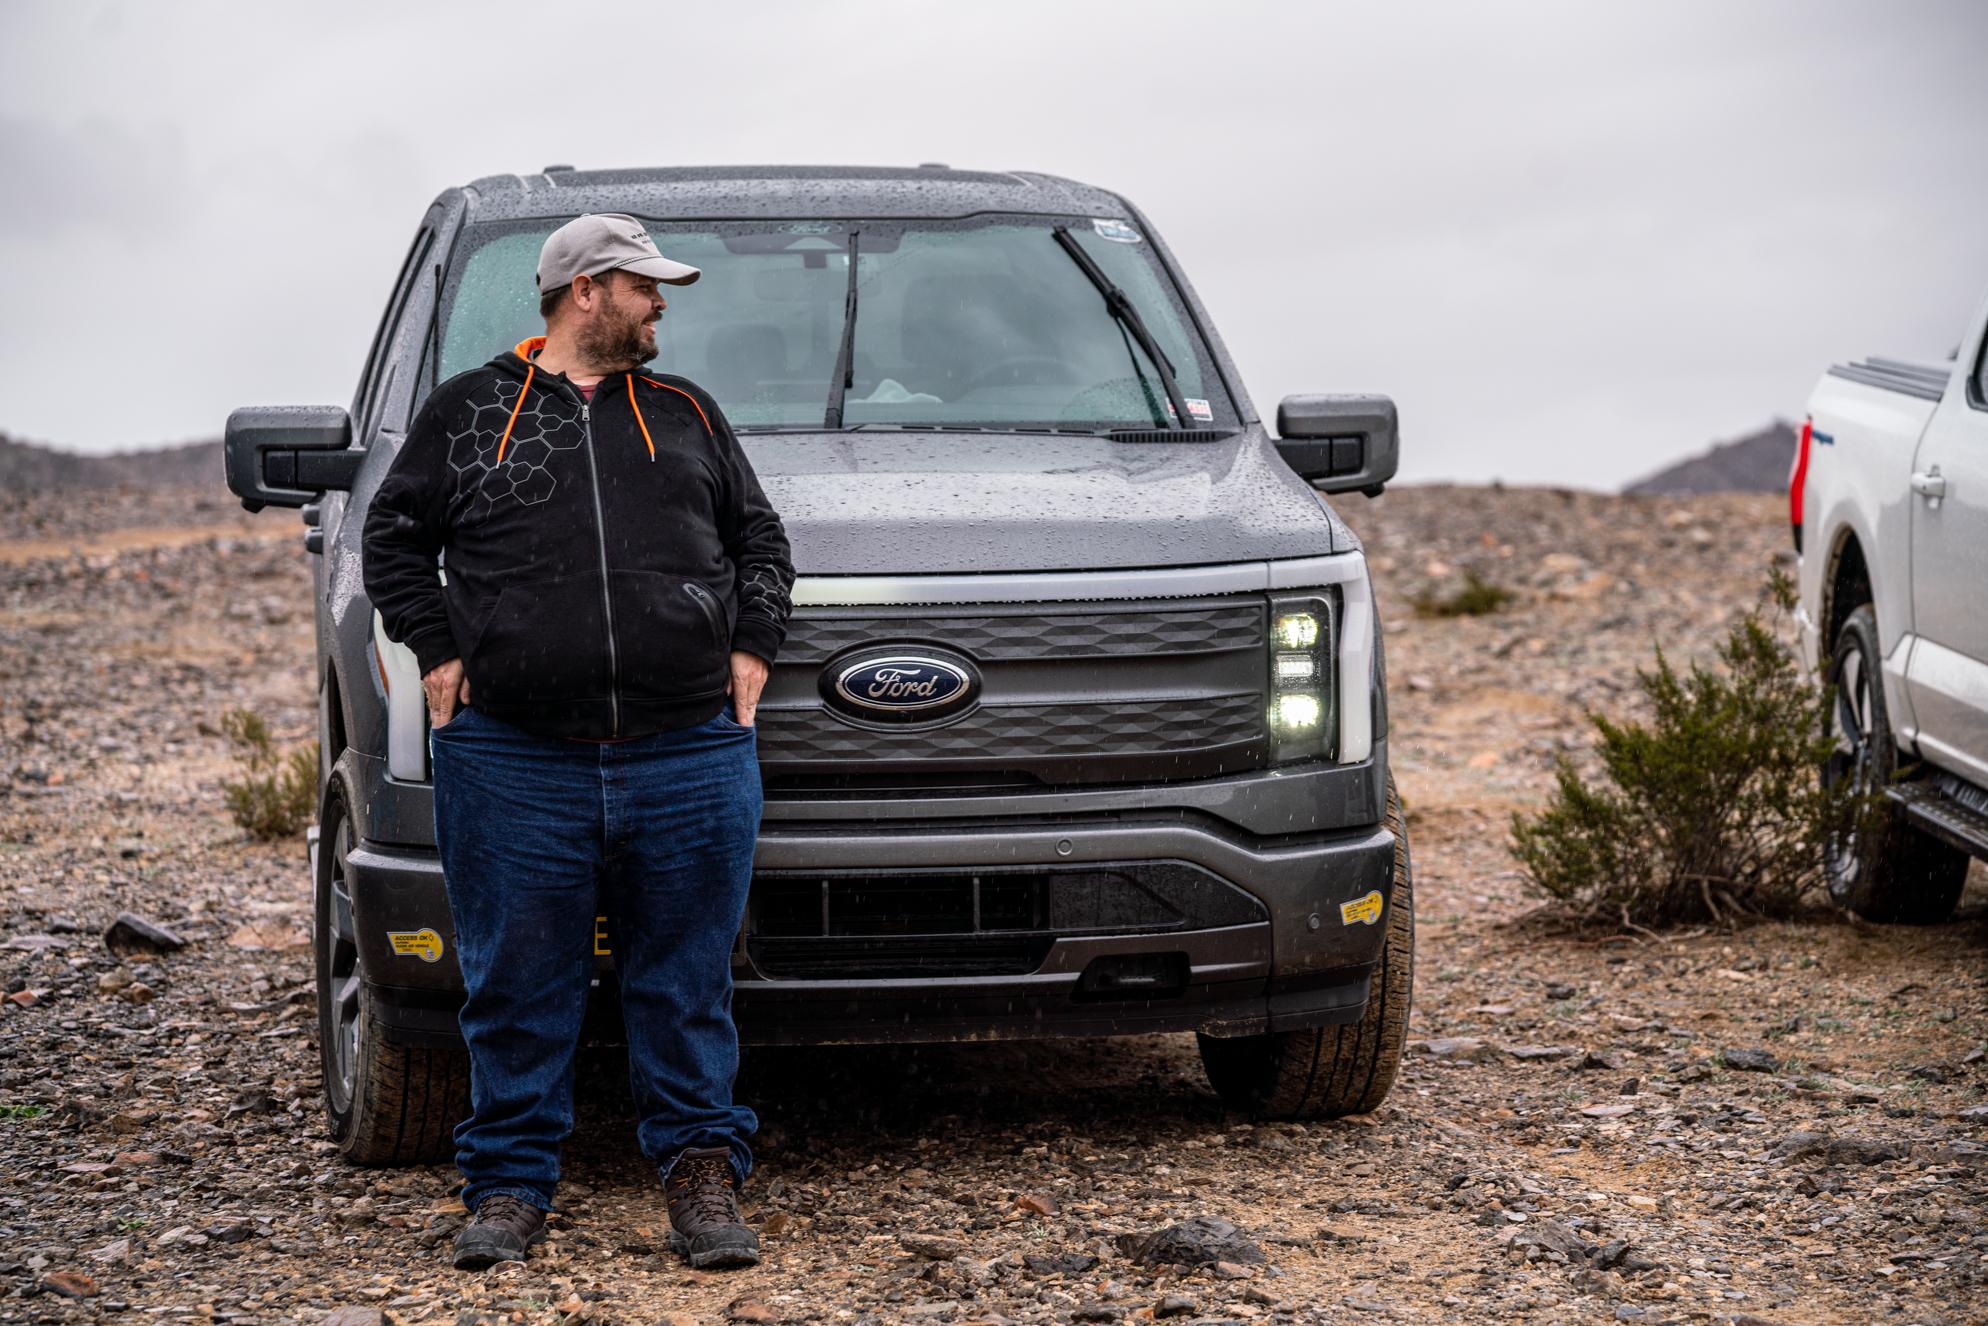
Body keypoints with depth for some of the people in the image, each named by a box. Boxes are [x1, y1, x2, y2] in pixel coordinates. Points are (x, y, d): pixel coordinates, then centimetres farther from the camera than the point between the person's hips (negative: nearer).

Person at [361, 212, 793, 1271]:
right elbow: (394, 537, 13)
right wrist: (439, 652, 2)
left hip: (691, 757, 2)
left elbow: (759, 538, 23)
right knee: (518, 986, 1)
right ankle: (509, 1189, 10)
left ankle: (702, 1176, 11)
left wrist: (751, 647, 9)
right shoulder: (469, 410, 10)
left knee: (687, 984, 4)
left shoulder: (688, 415, 18)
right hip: (514, 763, -2)